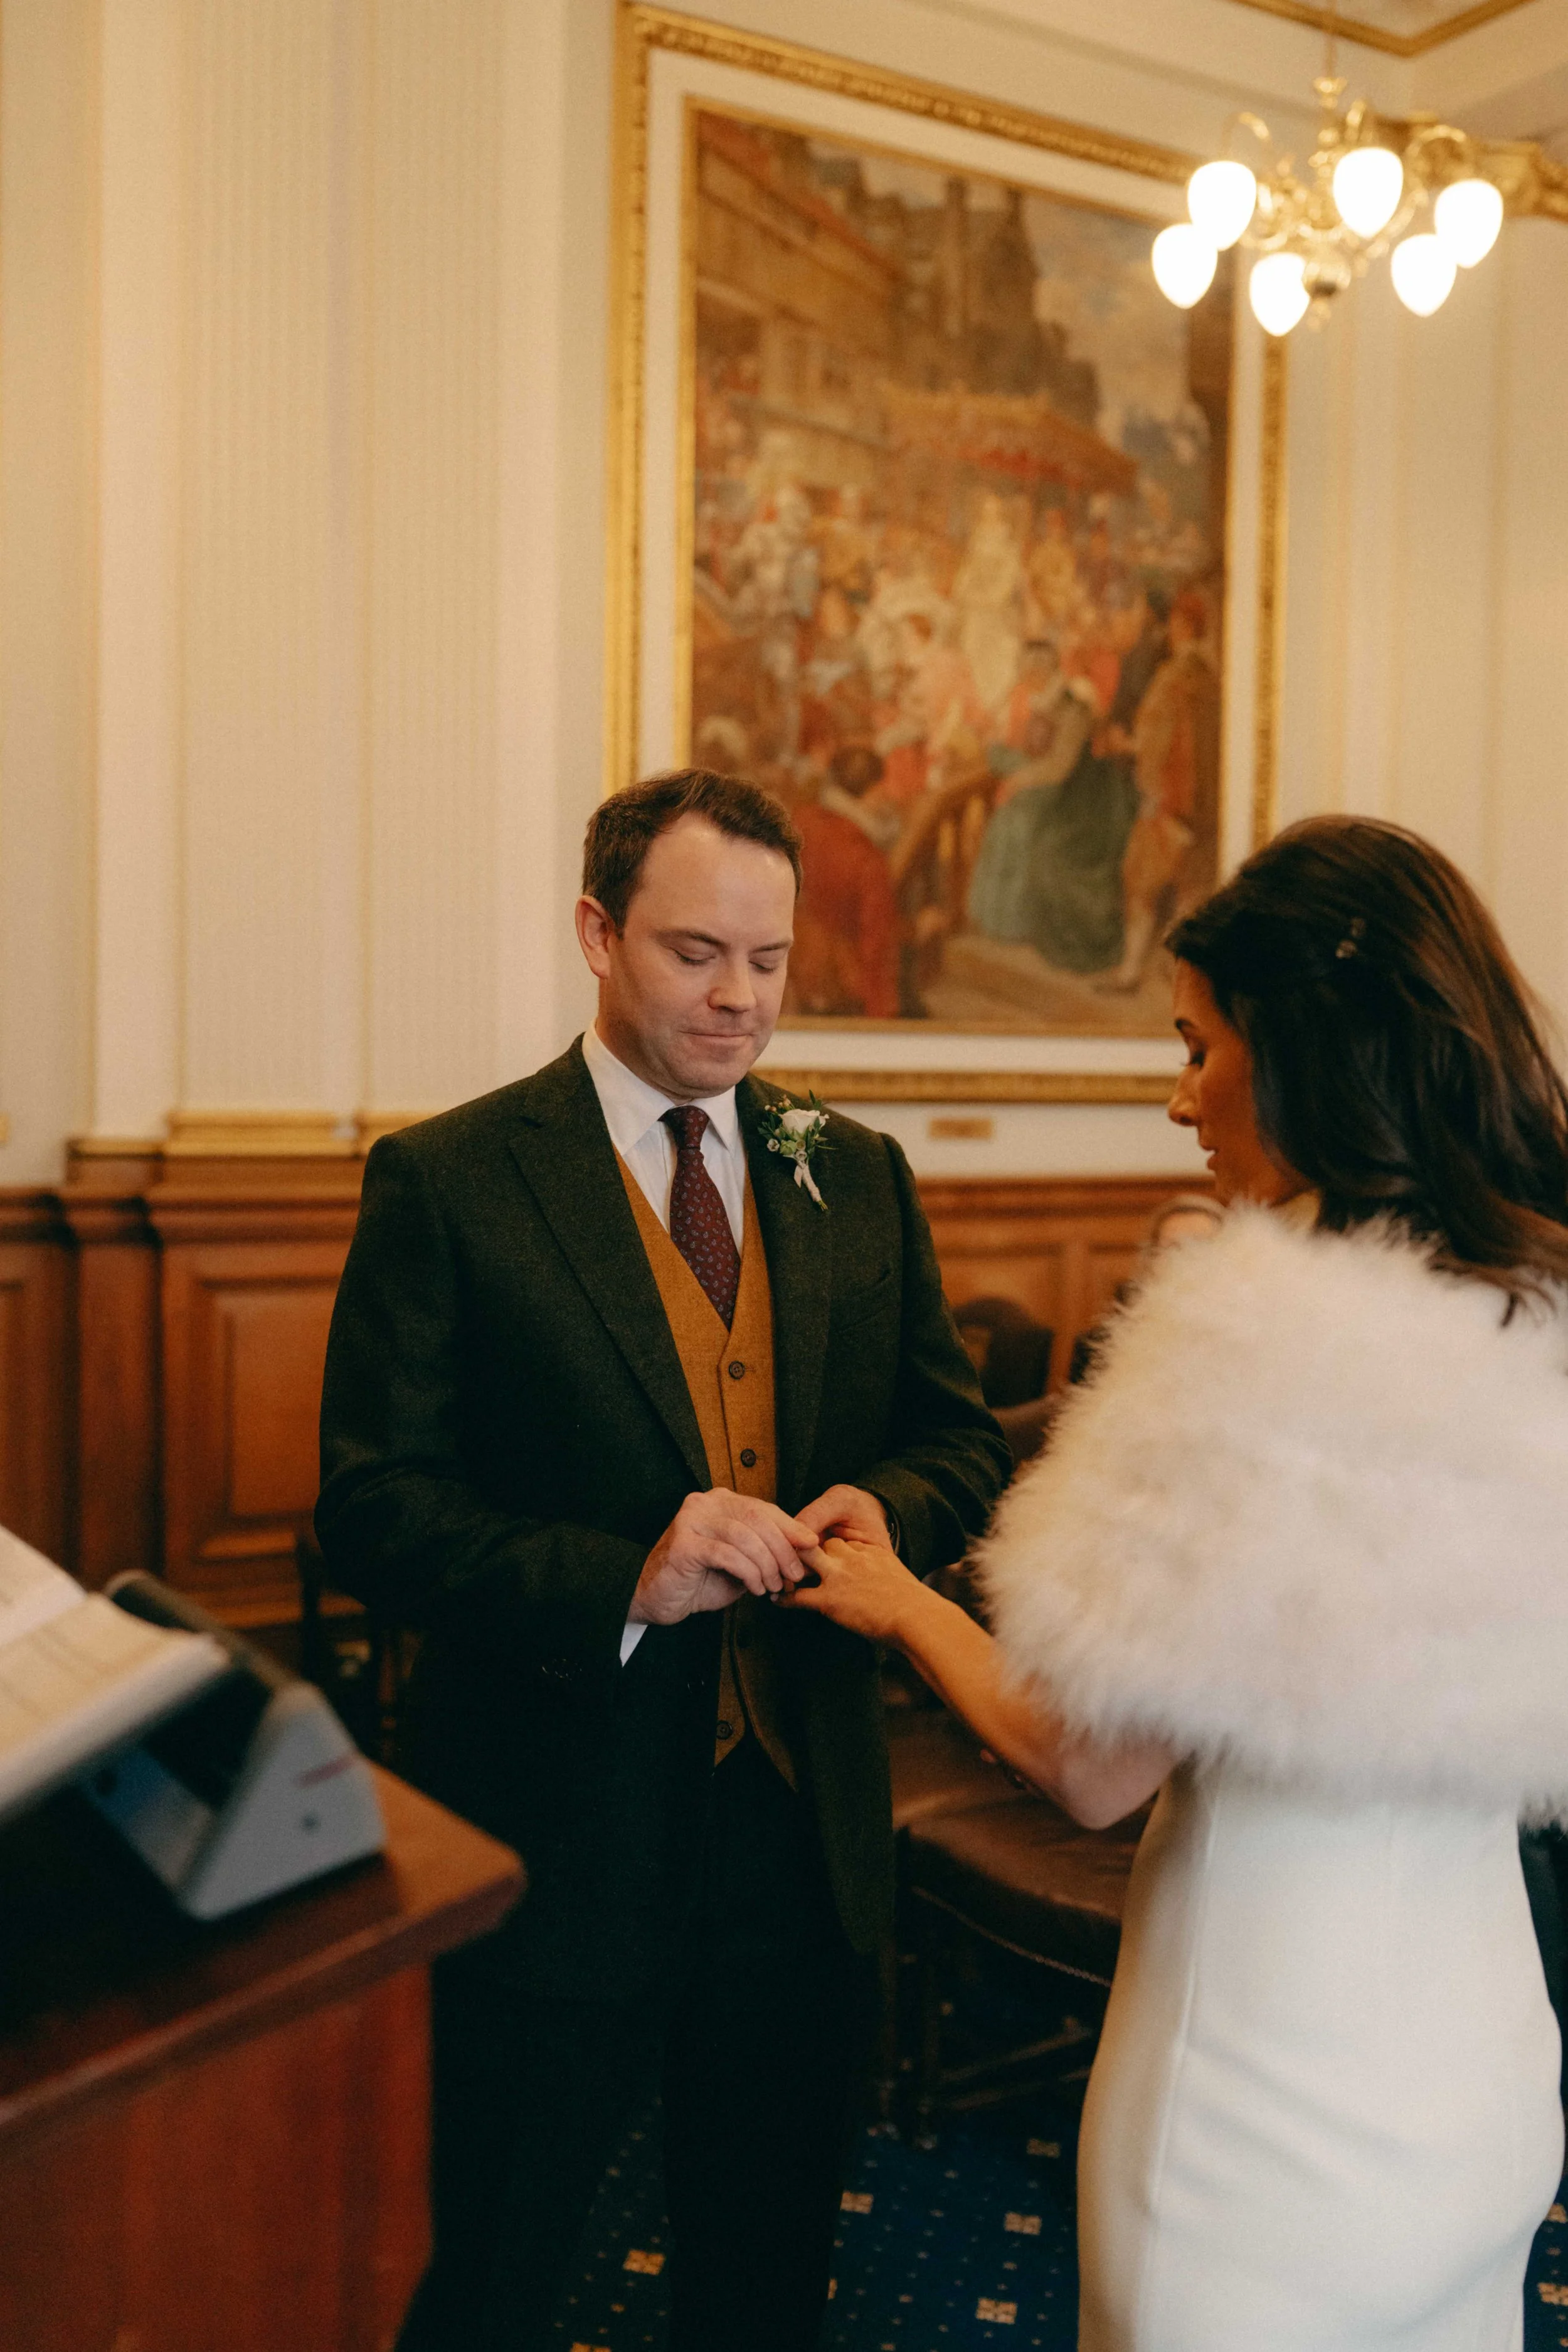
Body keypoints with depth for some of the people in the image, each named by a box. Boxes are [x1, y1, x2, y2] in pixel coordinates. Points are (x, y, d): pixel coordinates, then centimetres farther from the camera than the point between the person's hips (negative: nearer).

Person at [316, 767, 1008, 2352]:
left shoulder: (858, 1178, 5)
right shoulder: (446, 1183, -9)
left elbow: (962, 1441, 9)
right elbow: (373, 1508, -13)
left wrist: (889, 1504, -14)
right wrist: (622, 1581, -27)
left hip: (804, 1839, 4)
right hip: (559, 1845, -3)